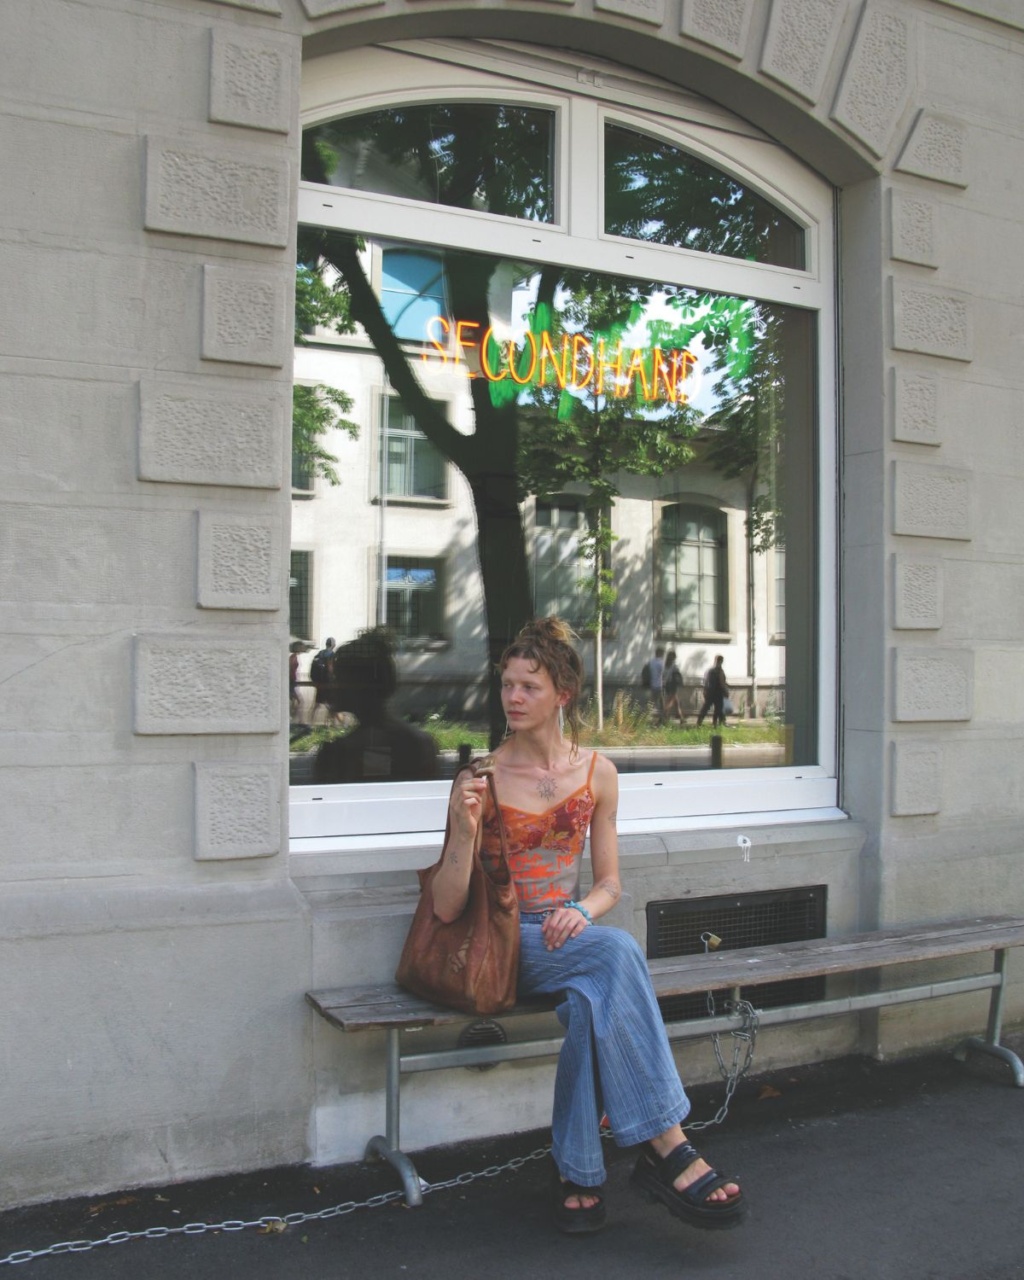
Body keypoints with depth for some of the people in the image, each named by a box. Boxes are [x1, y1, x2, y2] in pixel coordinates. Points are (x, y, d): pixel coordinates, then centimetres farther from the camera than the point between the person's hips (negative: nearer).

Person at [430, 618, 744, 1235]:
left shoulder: (597, 772, 6)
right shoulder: (482, 778, -5)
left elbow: (610, 883, 12)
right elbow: (447, 908, -6)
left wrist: (583, 911, -11)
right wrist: (465, 831, -23)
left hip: (566, 935, 3)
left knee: (591, 997, -35)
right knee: (618, 949, -33)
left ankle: (577, 1172, -19)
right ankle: (668, 1147, -30)